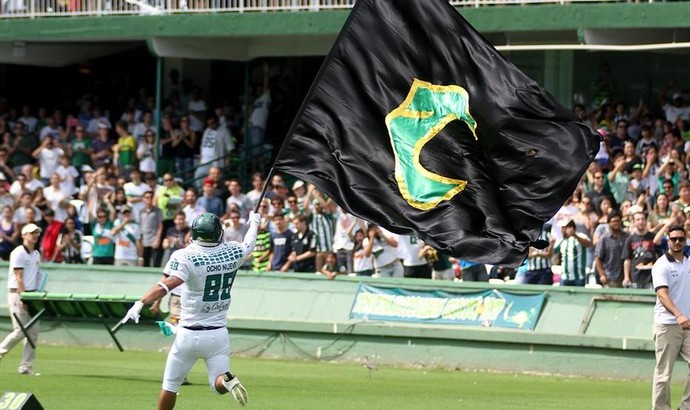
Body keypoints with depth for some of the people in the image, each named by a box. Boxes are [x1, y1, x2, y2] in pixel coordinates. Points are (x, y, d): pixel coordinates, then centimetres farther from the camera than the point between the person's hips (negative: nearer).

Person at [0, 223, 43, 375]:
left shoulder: (36, 254, 14)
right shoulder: (18, 253, -9)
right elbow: (19, 278, -14)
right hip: (17, 294, -7)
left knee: (33, 332, 0)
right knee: (20, 331, -12)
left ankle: (26, 367, 3)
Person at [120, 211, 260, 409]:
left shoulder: (186, 257, -16)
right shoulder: (232, 252, -3)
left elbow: (167, 285, -31)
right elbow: (249, 244, 20)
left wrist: (140, 303, -38)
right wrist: (254, 222, 40)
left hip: (189, 335, -3)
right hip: (218, 334, 3)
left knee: (170, 385, 11)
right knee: (219, 384, 6)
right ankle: (227, 380, -27)